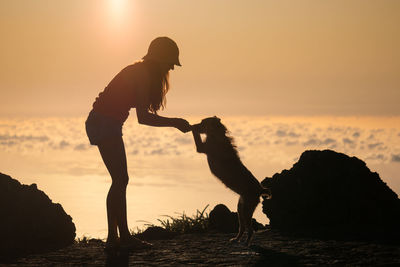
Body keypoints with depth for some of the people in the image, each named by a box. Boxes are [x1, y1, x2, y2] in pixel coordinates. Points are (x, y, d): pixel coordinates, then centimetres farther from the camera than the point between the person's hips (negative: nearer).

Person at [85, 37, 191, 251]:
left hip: (106, 124, 10)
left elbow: (142, 114, 14)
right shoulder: (142, 75, -17)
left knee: (119, 180, 10)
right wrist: (174, 122, -16)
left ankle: (113, 237, 11)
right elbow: (142, 117, -23)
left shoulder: (142, 73, 12)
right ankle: (123, 236, -7)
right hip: (104, 124, -10)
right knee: (120, 180, -9)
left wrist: (174, 123, 8)